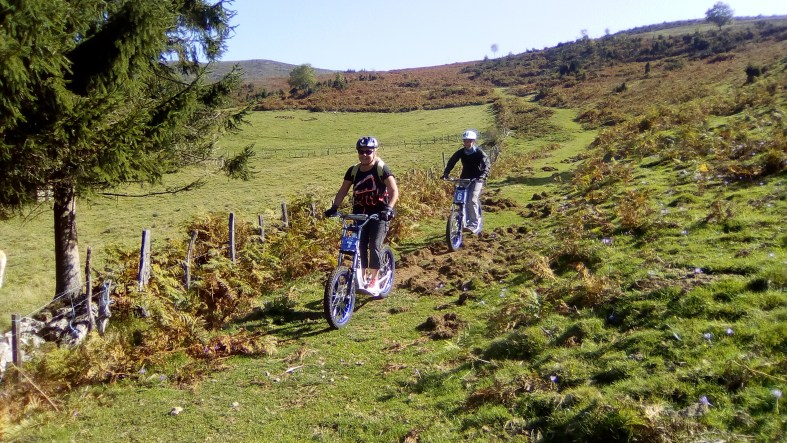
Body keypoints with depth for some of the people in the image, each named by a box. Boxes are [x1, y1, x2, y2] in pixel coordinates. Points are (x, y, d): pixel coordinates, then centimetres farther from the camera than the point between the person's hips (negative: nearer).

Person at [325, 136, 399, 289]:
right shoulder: (353, 171, 4)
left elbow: (394, 190, -17)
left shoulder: (381, 169, -10)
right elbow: (343, 191, 6)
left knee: (374, 246, -11)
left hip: (378, 214, -4)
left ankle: (374, 279, 4)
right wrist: (334, 207, -9)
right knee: (360, 247, 0)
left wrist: (389, 208, -32)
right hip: (360, 214, 4)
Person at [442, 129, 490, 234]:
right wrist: (446, 173, -16)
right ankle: (467, 221, 6)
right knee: (463, 201, -7)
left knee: (472, 200, -20)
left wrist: (484, 174, -38)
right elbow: (451, 162, -1)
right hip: (464, 178, 4)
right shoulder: (461, 152, 0)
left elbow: (487, 164, -20)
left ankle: (474, 224, -14)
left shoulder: (479, 152, -10)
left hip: (477, 179, -4)